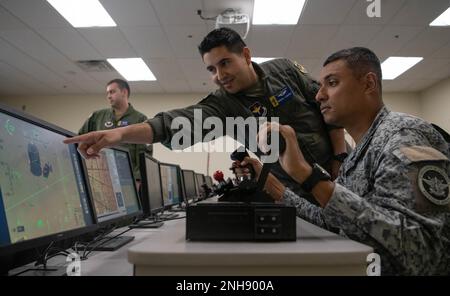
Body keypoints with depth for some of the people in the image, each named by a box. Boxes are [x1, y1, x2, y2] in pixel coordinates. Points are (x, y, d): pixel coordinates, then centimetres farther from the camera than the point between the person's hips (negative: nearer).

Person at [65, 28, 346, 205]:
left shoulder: (284, 69, -9)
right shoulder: (222, 104, -14)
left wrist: (341, 157, -9)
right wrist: (121, 132, -45)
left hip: (338, 170, 2)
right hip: (301, 190, -1)